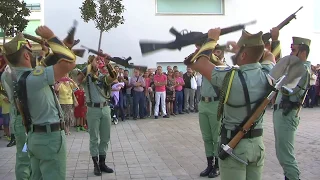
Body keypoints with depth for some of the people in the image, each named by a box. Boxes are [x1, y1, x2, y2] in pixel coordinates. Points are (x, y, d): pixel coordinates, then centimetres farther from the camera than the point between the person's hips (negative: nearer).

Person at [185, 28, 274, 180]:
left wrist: (211, 39, 2)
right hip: (257, 143, 5)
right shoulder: (267, 74, -6)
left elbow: (198, 63, -12)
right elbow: (269, 55, 18)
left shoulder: (230, 76, -22)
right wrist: (239, 48, 21)